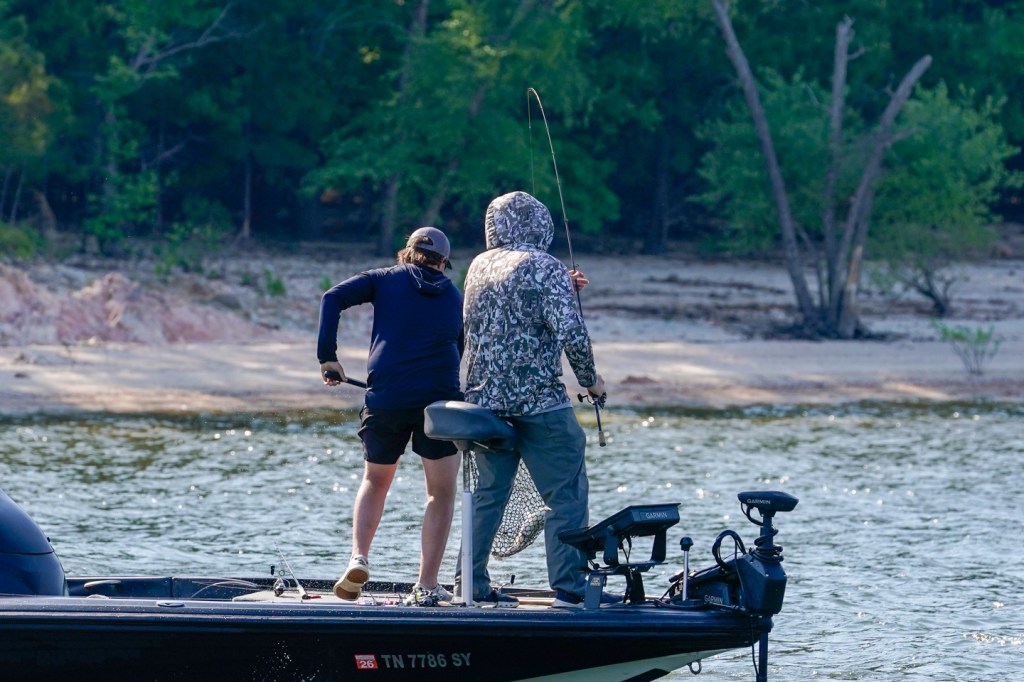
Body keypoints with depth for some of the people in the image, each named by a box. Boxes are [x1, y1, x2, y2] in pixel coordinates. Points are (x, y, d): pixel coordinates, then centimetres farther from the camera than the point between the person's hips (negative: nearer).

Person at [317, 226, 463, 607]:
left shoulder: (387, 280, 11)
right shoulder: (454, 296, 17)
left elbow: (333, 299, -2)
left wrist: (327, 357, -1)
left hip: (386, 400, 0)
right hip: (439, 400, 0)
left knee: (375, 482, 21)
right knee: (442, 493, 11)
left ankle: (359, 558, 0)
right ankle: (426, 586, 3)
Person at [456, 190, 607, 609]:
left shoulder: (479, 266, 10)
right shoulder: (545, 267, -9)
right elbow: (570, 331, -16)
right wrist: (590, 379, -2)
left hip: (486, 398, 6)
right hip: (539, 399, -6)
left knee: (490, 493, 14)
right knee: (566, 495, -1)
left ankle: (471, 585, 12)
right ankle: (569, 586, -6)